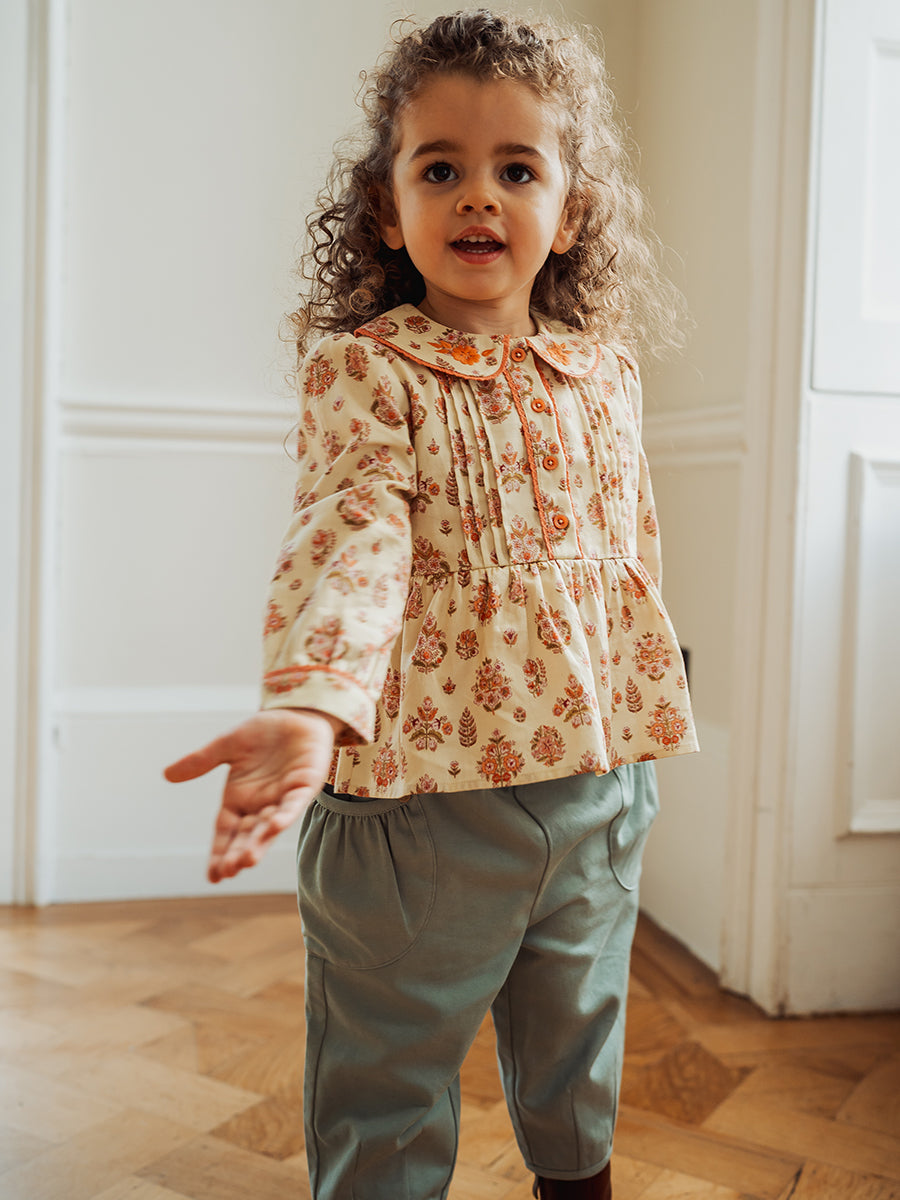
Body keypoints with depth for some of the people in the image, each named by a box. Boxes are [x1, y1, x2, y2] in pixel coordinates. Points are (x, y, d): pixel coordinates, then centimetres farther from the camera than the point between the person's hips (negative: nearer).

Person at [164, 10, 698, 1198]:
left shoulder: (605, 369, 6)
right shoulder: (362, 368, -10)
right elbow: (349, 539, -25)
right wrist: (312, 703, -42)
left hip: (597, 771, 5)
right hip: (422, 786, -5)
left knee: (578, 1052, 25)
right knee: (386, 1094, 11)